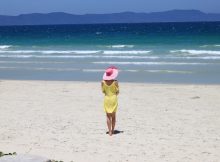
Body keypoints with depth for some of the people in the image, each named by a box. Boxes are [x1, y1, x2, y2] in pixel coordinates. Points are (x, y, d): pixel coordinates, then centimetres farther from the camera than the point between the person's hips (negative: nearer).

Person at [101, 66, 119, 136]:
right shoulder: (115, 82, -13)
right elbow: (117, 92, -4)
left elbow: (103, 91, 3)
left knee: (108, 116, 5)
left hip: (106, 99, 1)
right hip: (114, 99, -1)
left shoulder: (103, 82, -7)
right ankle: (112, 130, 22)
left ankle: (109, 131, -3)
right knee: (113, 116, 16)